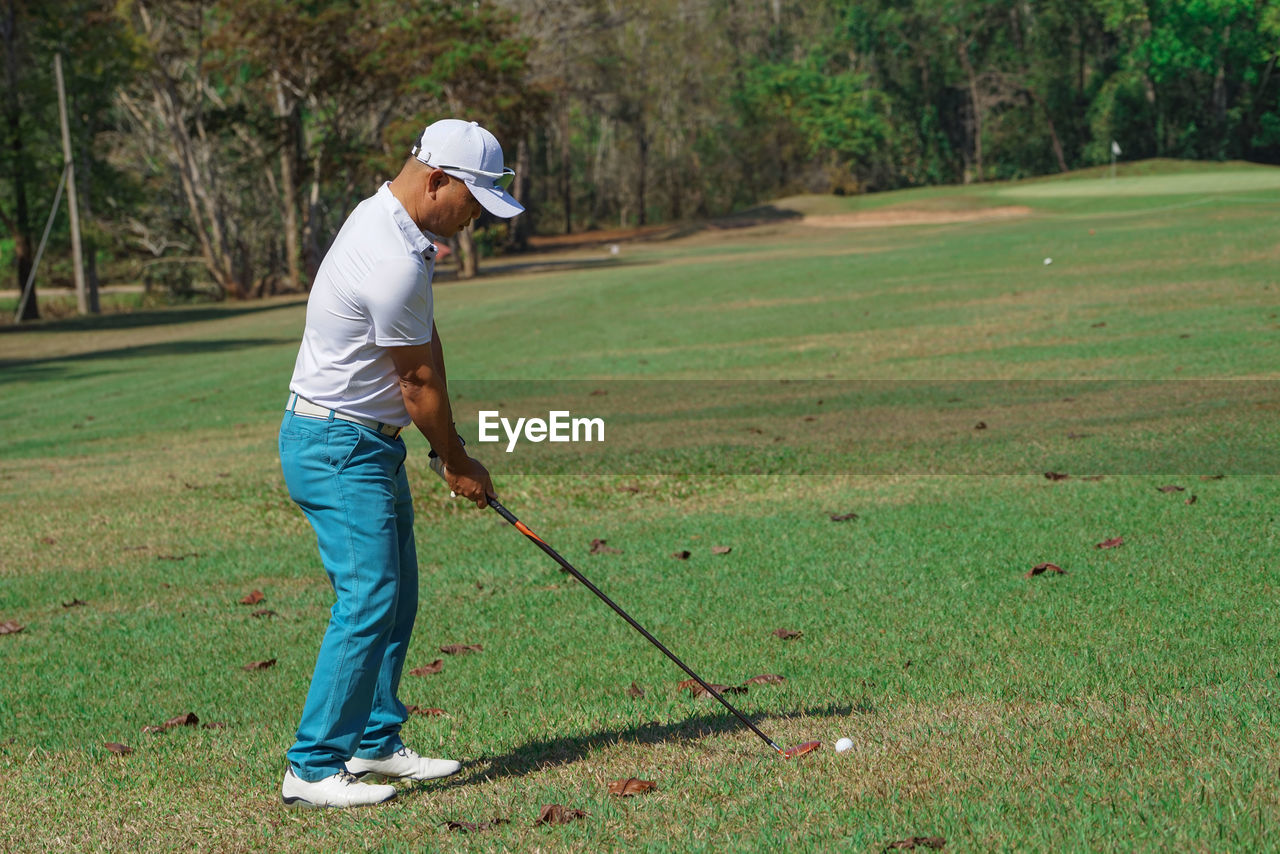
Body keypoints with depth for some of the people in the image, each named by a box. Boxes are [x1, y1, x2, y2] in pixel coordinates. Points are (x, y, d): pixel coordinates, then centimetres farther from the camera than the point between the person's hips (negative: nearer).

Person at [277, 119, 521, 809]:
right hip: (339, 448, -11)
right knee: (368, 601, -13)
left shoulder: (387, 218, 8)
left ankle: (374, 742, 22)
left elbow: (423, 354, 14)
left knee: (395, 595, 14)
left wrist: (447, 446, 10)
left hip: (367, 444, 11)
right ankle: (312, 769, -11)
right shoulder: (394, 264, -26)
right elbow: (419, 381, -14)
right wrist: (457, 464, 1)